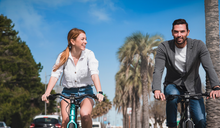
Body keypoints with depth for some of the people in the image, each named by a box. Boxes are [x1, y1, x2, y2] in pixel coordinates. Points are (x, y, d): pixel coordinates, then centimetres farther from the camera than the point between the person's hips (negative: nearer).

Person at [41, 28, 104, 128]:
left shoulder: (89, 54, -7)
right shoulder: (63, 56, -4)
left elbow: (94, 73, -19)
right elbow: (55, 74, -13)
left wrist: (99, 92, -36)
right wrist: (47, 93, -29)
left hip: (85, 92, -1)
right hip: (68, 92, 1)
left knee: (85, 114, -30)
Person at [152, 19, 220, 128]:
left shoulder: (198, 45, -12)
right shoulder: (164, 47, -13)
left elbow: (209, 68, -21)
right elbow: (158, 71, -22)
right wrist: (157, 90, -41)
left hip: (193, 87, 1)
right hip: (173, 85, -1)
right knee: (173, 96, -37)